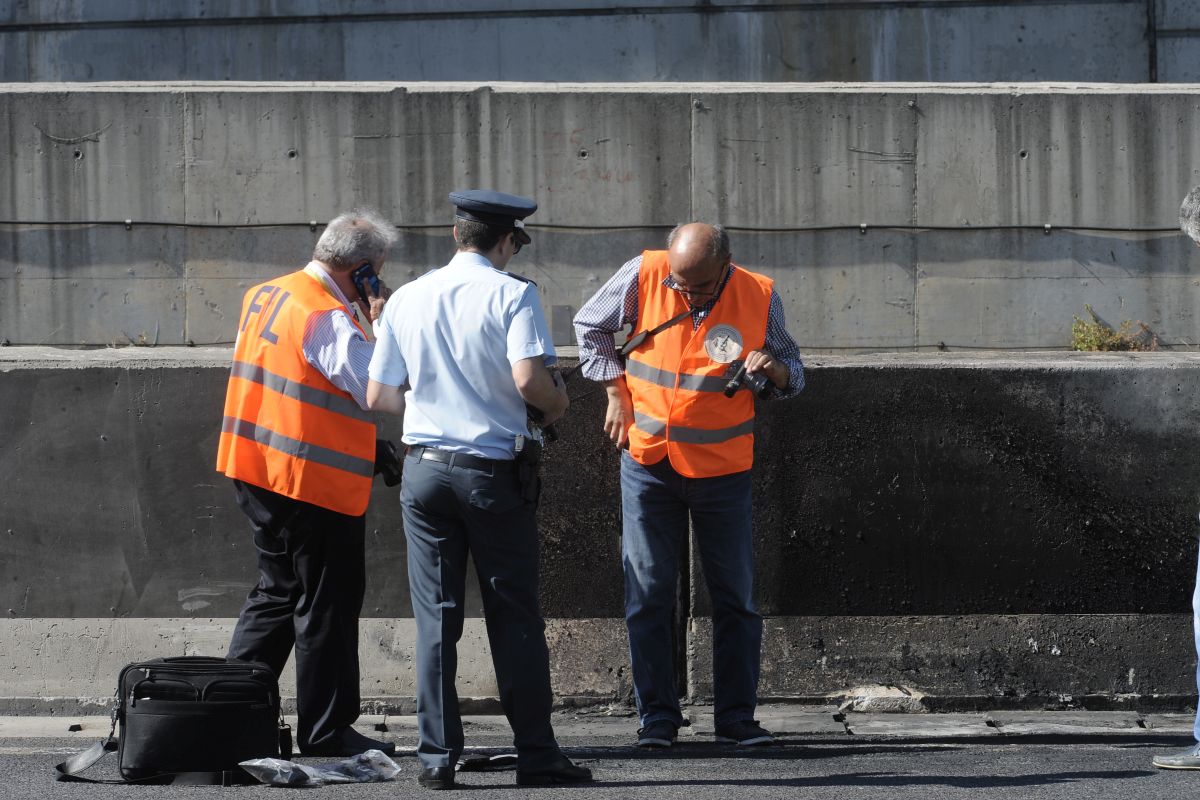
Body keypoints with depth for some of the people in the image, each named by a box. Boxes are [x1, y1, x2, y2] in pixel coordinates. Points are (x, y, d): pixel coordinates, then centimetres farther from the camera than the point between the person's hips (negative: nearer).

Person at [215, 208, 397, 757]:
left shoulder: (263, 296, 11)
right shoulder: (328, 318, -18)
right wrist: (379, 326, -11)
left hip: (257, 475, 9)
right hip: (315, 482, -9)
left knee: (278, 592, 19)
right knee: (327, 605, 0)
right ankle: (325, 730, 4)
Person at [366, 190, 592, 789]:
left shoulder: (408, 298, 6)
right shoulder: (511, 294, -7)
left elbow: (378, 396, 7)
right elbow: (528, 378, -21)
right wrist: (555, 403, 0)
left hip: (425, 468, 3)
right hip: (493, 470, -3)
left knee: (436, 618, 6)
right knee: (514, 617, 4)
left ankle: (437, 757, 3)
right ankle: (536, 755, 6)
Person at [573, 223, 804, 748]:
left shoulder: (758, 297, -9)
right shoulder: (643, 276, -10)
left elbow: (793, 378, 3)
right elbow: (590, 327, 7)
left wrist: (773, 369, -20)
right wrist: (617, 394, 2)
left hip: (723, 468, 0)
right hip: (648, 459, 0)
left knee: (735, 596, 3)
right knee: (648, 592, 2)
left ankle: (736, 717, 11)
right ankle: (657, 716, 10)